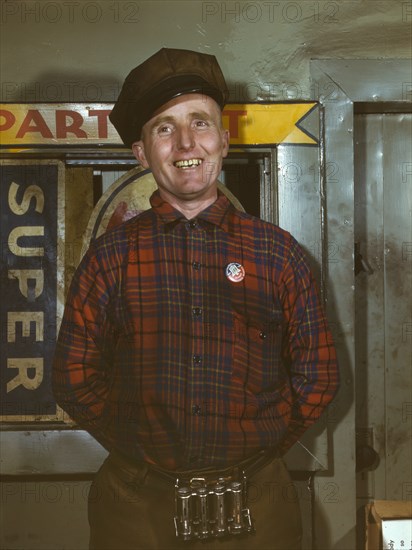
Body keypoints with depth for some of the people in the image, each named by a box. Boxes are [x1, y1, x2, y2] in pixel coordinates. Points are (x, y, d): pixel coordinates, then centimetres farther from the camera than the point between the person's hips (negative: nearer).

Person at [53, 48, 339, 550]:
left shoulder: (277, 252, 1)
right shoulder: (111, 256, 0)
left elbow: (317, 374, 5)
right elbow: (75, 379, 2)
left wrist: (259, 450, 1)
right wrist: (141, 452, -1)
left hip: (253, 507, 1)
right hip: (138, 508, 0)